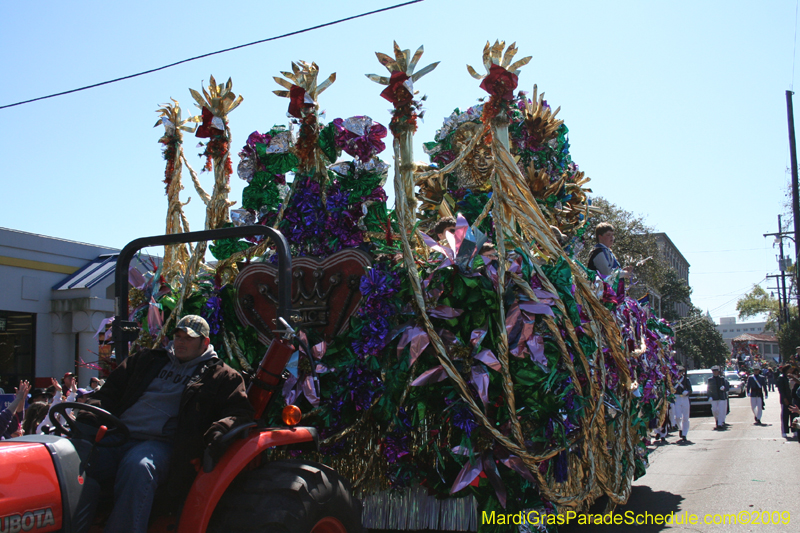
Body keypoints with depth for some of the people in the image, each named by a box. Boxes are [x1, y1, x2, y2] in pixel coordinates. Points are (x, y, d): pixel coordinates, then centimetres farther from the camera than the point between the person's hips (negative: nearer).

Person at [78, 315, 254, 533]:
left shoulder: (220, 375, 17)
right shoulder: (147, 360, 30)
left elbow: (240, 412, 5)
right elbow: (109, 392, 27)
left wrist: (221, 429, -18)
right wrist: (88, 414, 5)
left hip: (161, 443, -4)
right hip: (117, 438, 4)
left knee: (137, 468, -39)